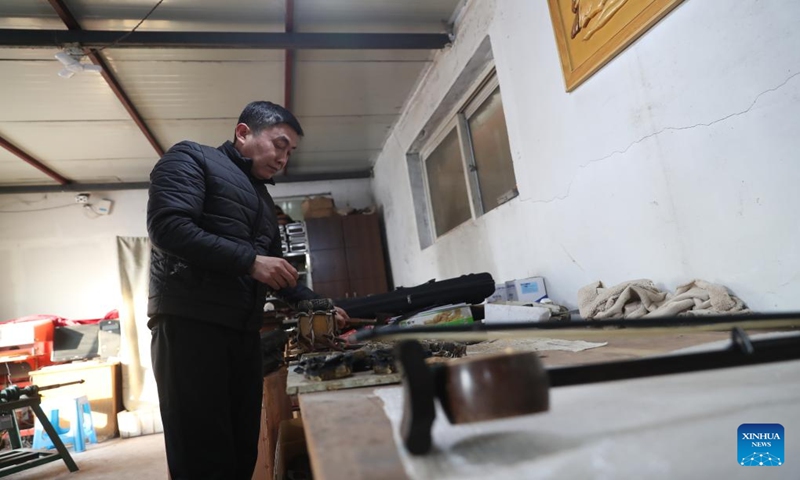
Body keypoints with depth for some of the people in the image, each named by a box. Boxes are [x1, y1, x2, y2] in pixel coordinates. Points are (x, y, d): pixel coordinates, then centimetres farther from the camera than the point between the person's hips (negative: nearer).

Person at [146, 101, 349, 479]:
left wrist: (316, 304, 15)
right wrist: (250, 261, -16)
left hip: (245, 331, 8)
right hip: (189, 323, -8)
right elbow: (167, 226, -16)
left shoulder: (262, 199, 24)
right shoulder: (192, 159, 1)